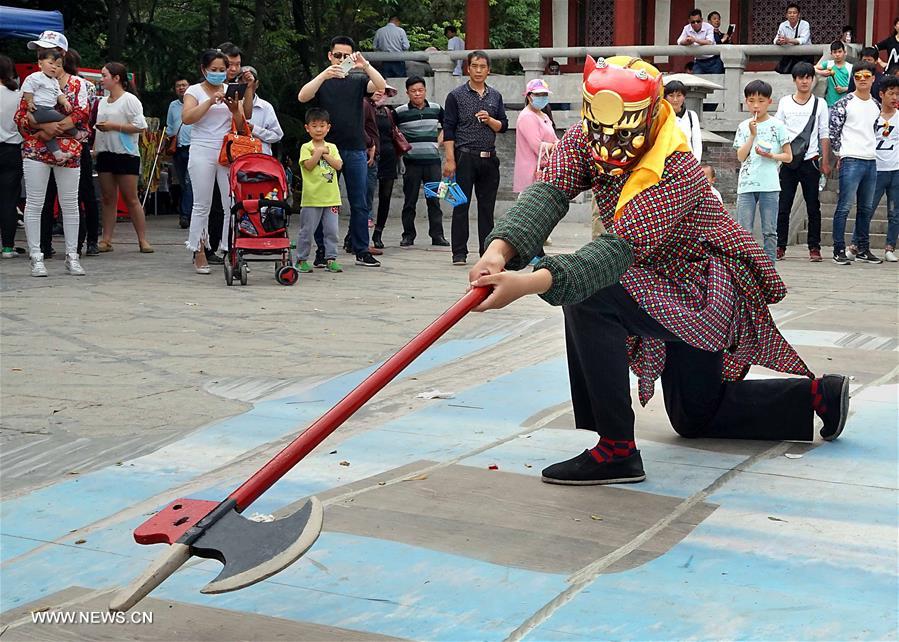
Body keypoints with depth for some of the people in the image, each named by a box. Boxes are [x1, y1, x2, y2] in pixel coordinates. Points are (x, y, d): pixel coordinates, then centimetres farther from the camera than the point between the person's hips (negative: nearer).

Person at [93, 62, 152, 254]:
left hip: (126, 154, -7)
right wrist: (94, 148, 12)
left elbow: (140, 126, -15)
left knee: (131, 199, -4)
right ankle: (106, 240, 9)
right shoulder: (102, 102, 15)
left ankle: (142, 239, 1)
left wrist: (114, 126, -16)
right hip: (105, 153, 7)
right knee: (108, 198, 7)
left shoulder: (129, 100, -6)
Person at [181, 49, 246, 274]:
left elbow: (241, 126, 12)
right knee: (202, 205, -1)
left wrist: (235, 110, -8)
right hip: (203, 153, -3)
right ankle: (199, 254, 4)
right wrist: (210, 101, -17)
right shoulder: (194, 91, 5)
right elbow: (186, 118, -12)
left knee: (232, 203, -3)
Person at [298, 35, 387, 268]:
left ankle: (362, 251, 9)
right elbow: (302, 97, -12)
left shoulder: (358, 81, 10)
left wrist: (365, 65, -24)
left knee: (359, 203, 4)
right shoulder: (321, 81, 7)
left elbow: (381, 86, -9)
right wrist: (324, 75, -25)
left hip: (355, 150, 1)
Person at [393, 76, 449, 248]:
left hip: (433, 160, 2)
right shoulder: (400, 112, 0)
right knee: (410, 200, 2)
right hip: (411, 161, -1)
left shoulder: (436, 109, 7)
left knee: (434, 199, 2)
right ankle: (408, 234, 10)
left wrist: (439, 141, 11)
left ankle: (437, 235, 5)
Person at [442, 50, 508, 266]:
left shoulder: (495, 96, 13)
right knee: (461, 205, -2)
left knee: (487, 206, 6)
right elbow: (448, 130, -3)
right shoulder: (456, 96, 1)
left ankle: (487, 251, 12)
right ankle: (459, 253, 1)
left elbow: (503, 126, 13)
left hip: (489, 158, 4)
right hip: (465, 157, -4)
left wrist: (489, 120, -8)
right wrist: (450, 160, -10)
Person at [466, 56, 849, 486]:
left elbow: (620, 248, -41)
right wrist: (501, 248, -47)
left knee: (587, 297, -30)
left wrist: (531, 283, -55)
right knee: (695, 416, 23)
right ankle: (818, 396, 37)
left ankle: (617, 450, -26)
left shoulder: (675, 174, -31)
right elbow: (547, 195, -26)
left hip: (707, 291, -9)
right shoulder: (582, 143, -9)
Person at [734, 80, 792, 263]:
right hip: (746, 185, 2)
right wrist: (752, 134, -6)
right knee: (744, 231, 0)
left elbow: (788, 156, 5)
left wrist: (771, 155, -12)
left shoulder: (777, 125, 4)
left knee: (769, 232, 2)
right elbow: (741, 157, 0)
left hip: (769, 186, -2)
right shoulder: (744, 127, 10)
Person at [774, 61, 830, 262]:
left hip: (810, 160, 0)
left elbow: (824, 134, 6)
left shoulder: (819, 103, 5)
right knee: (783, 205, 1)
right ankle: (780, 247, 6)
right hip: (788, 161, 0)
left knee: (813, 206, 2)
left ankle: (814, 247, 7)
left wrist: (825, 161, 2)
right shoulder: (785, 102, 6)